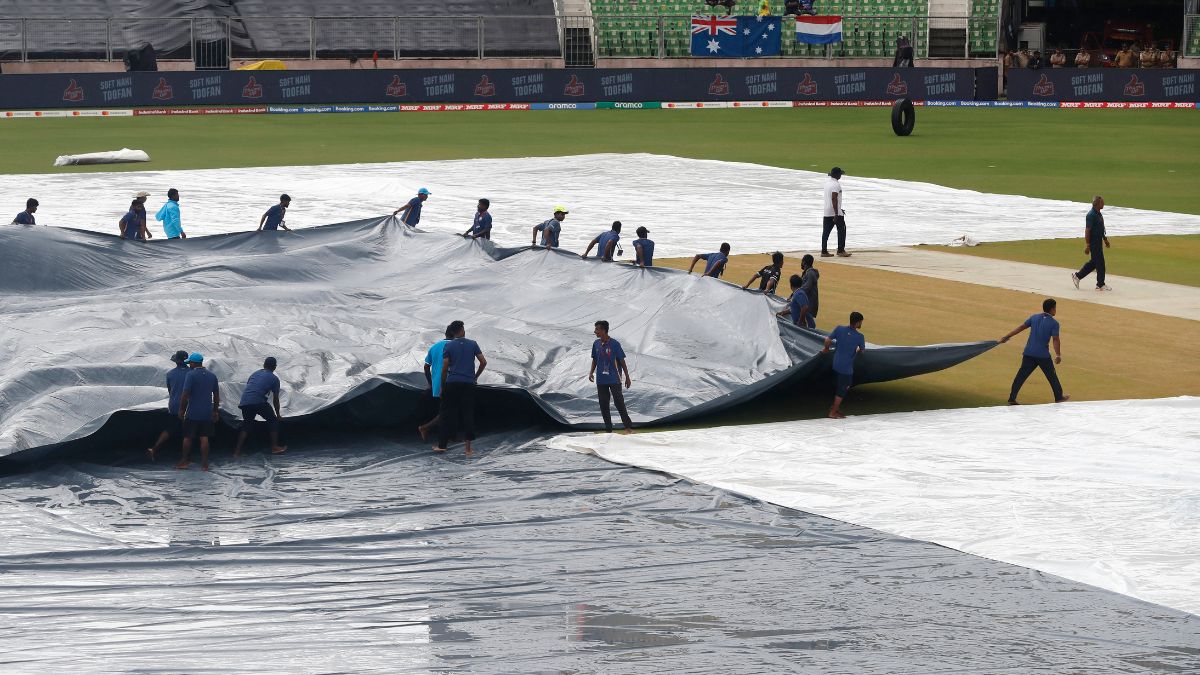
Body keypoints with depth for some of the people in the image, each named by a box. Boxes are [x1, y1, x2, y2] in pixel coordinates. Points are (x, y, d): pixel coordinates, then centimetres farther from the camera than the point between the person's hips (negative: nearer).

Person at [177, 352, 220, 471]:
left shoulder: (191, 375, -11)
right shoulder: (212, 376, 7)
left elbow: (185, 394, -15)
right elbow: (216, 395, 12)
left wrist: (181, 410, -6)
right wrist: (216, 411, 19)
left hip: (192, 413, -4)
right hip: (207, 413, 4)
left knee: (187, 437, 8)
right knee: (204, 438, 5)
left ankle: (184, 461, 16)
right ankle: (204, 464, 2)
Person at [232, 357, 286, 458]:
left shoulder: (255, 374, 26)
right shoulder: (274, 378, 12)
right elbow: (275, 399, 14)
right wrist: (278, 414, 26)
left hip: (244, 401, 5)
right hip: (259, 401, -5)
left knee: (246, 425, 18)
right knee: (273, 421, 15)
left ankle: (237, 451, 11)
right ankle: (274, 447, 16)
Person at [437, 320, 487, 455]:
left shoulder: (448, 346, 0)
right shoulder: (473, 344, 4)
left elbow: (445, 368, -4)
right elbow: (483, 362, 1)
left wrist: (442, 387, 3)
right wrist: (475, 377, 15)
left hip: (452, 383, -1)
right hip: (469, 384, 1)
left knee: (447, 414, 5)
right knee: (468, 414, 5)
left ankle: (441, 445, 4)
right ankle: (468, 447, 2)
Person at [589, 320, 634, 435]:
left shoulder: (614, 344, -9)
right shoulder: (596, 344, 5)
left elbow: (622, 361, -3)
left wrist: (627, 377, -1)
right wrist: (591, 372, 0)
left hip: (614, 379, -5)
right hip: (601, 380, 5)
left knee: (619, 402, -7)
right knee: (603, 405, 5)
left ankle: (628, 426, 1)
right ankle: (608, 429, 13)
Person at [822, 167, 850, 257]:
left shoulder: (827, 182, 13)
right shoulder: (836, 184, -15)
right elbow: (834, 199, -22)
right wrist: (836, 214, -23)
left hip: (827, 212, 8)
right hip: (836, 212, -8)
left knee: (826, 232, 6)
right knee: (841, 230, 3)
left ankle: (824, 251, 5)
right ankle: (841, 251, 3)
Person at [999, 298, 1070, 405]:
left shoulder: (1034, 318, 6)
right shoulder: (1054, 323, -7)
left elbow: (1021, 327, 7)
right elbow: (1055, 340, -15)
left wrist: (1006, 337, 10)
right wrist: (1058, 355, -14)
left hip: (1029, 353, 4)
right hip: (1043, 355, -4)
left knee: (1021, 376, 3)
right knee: (1052, 376, 13)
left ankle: (1012, 398, -1)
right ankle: (1059, 397, 24)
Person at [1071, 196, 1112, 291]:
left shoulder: (1098, 214, 12)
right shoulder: (1091, 215, -19)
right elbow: (1087, 230, -20)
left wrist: (1105, 239, 25)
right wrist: (1087, 245, -22)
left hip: (1098, 241, 10)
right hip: (1093, 242, -10)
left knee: (1094, 262, 15)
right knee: (1099, 262, -3)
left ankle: (1077, 276, 24)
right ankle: (1100, 285, 5)